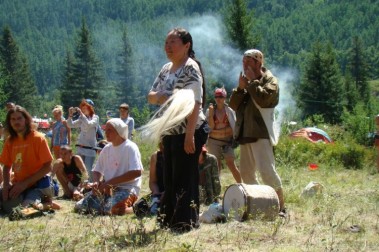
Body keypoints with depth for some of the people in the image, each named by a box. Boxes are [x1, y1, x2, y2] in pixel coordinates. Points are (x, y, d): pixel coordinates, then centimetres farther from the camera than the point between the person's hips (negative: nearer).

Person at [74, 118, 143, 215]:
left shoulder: (130, 147, -9)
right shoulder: (106, 149, 11)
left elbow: (136, 172, -21)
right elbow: (97, 171, 17)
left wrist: (109, 182, -20)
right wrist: (96, 182, -8)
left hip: (126, 188, -7)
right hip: (107, 188, 7)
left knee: (112, 209, -36)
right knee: (80, 207, -3)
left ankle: (134, 208, -3)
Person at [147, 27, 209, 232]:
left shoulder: (191, 68, -12)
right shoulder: (166, 69, 14)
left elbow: (195, 103, -20)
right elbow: (151, 96, 16)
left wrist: (189, 135, -26)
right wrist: (159, 96, -9)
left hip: (188, 132, -9)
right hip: (169, 132, 9)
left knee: (184, 178, -4)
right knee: (169, 177, 13)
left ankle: (185, 222, 4)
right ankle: (169, 219, 23)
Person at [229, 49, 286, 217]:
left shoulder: (269, 80, 0)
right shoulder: (246, 81, 19)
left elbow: (263, 99, -20)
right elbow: (233, 105, 11)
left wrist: (252, 82, -10)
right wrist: (240, 88, -3)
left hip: (261, 133, -8)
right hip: (245, 133, 8)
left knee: (266, 170, -17)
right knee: (246, 173, 10)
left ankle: (280, 206, -13)